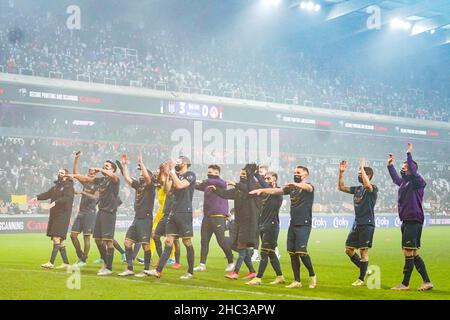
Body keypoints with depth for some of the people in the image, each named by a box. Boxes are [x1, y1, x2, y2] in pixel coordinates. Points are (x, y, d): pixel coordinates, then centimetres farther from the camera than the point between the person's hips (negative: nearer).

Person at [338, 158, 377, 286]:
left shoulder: (373, 189, -9)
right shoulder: (357, 188, 14)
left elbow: (367, 185, -32)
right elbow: (341, 187, 15)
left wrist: (362, 168, -25)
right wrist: (341, 173, 4)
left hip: (367, 224, -8)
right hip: (357, 223, 8)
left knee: (363, 251, -3)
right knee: (348, 249, 8)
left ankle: (361, 279, 6)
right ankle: (364, 270, 24)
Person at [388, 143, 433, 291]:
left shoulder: (418, 182, -7)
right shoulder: (403, 182, 17)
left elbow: (413, 172, -25)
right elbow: (395, 178, 37)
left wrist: (409, 153, -23)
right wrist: (390, 164, 38)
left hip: (414, 221, -9)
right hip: (406, 222, 9)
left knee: (409, 253, -5)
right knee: (414, 254, 10)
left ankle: (405, 284, 1)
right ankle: (427, 282, 15)